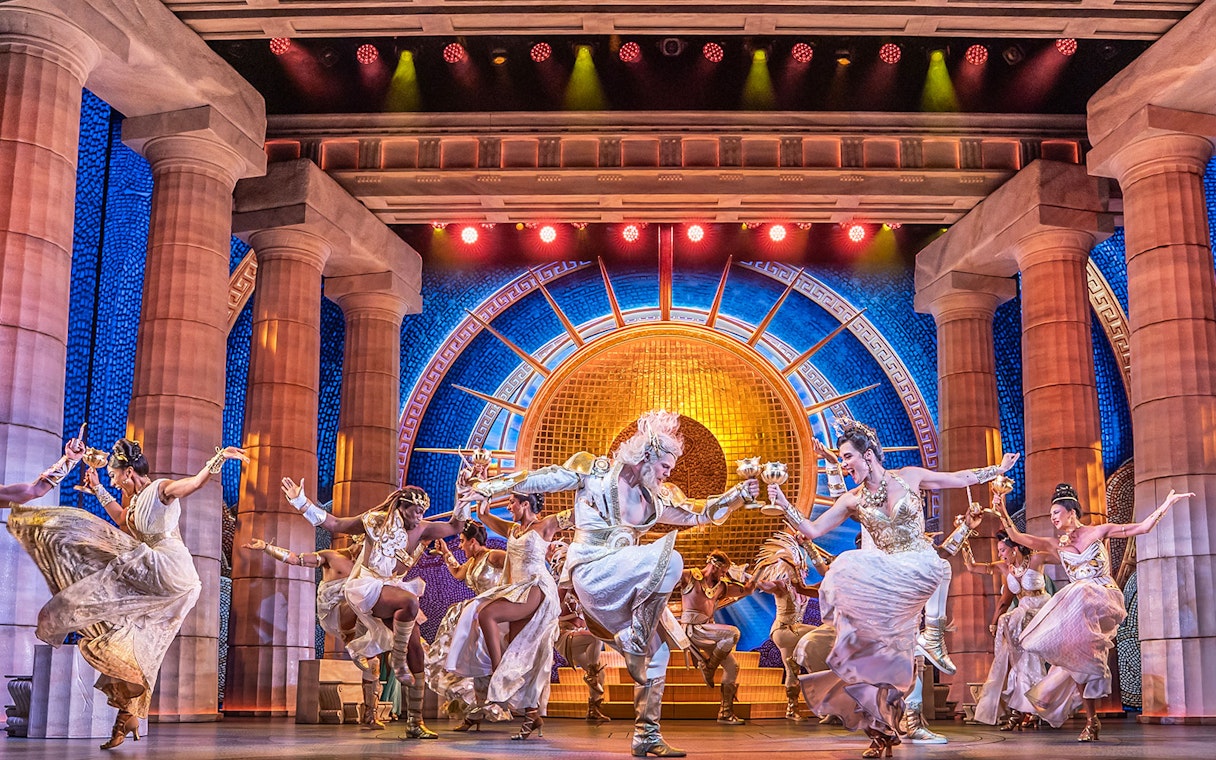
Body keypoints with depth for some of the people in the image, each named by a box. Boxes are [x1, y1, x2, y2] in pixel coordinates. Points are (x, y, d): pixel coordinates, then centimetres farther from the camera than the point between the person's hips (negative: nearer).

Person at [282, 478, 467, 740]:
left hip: (394, 589, 5)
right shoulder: (377, 521, -3)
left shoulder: (421, 530, 5)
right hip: (367, 588, -5)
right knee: (410, 601, -37)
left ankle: (415, 722, 1)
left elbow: (454, 526, 11)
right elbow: (335, 524, 3)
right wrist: (301, 503, -1)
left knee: (416, 652, -5)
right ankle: (397, 659, -18)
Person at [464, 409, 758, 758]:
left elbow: (698, 513, 21)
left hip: (624, 582, 7)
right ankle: (635, 636, -19)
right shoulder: (595, 471, -2)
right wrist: (493, 487, -3)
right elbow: (543, 479, -1)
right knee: (669, 560, -27)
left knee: (658, 649, 3)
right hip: (592, 569, -7)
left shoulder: (655, 497, 14)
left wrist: (738, 494, 9)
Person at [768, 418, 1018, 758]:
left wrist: (998, 469, 16)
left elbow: (960, 478, 15)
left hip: (920, 571, -3)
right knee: (879, 657, -4)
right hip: (886, 582, 3)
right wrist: (784, 504, -8)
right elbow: (812, 530, 2)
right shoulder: (852, 500, 7)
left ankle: (933, 633, -17)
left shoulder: (909, 476, 3)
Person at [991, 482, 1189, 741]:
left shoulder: (1098, 532, 8)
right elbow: (1017, 536, 7)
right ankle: (1091, 720, 2)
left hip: (1103, 598, -4)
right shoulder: (1056, 545, 16)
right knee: (1078, 655, -6)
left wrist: (1167, 503, 4)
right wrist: (1003, 513, -6)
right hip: (1076, 602, 4)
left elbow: (1142, 527, 8)